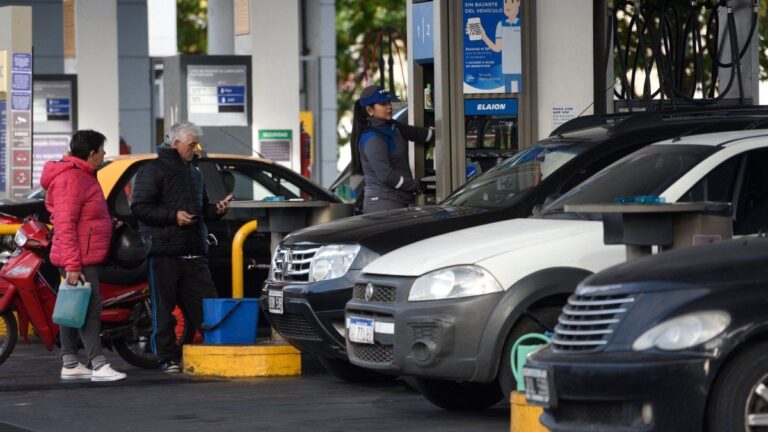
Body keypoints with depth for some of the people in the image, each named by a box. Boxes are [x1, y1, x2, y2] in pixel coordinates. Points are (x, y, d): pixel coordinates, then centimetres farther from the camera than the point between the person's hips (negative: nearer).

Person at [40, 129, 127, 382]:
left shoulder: (83, 176, 17)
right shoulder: (70, 179, -17)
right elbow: (65, 226, -22)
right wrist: (72, 265, -26)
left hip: (87, 256, 11)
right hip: (80, 258, -11)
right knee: (91, 307, -14)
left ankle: (70, 365, 15)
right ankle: (98, 366, -18)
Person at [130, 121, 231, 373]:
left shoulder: (195, 173, 22)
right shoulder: (153, 170, -2)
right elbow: (139, 207, -11)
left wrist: (216, 210, 10)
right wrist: (173, 216, -17)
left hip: (194, 253, 7)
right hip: (164, 252, -7)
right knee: (164, 309, -2)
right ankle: (169, 358, 2)